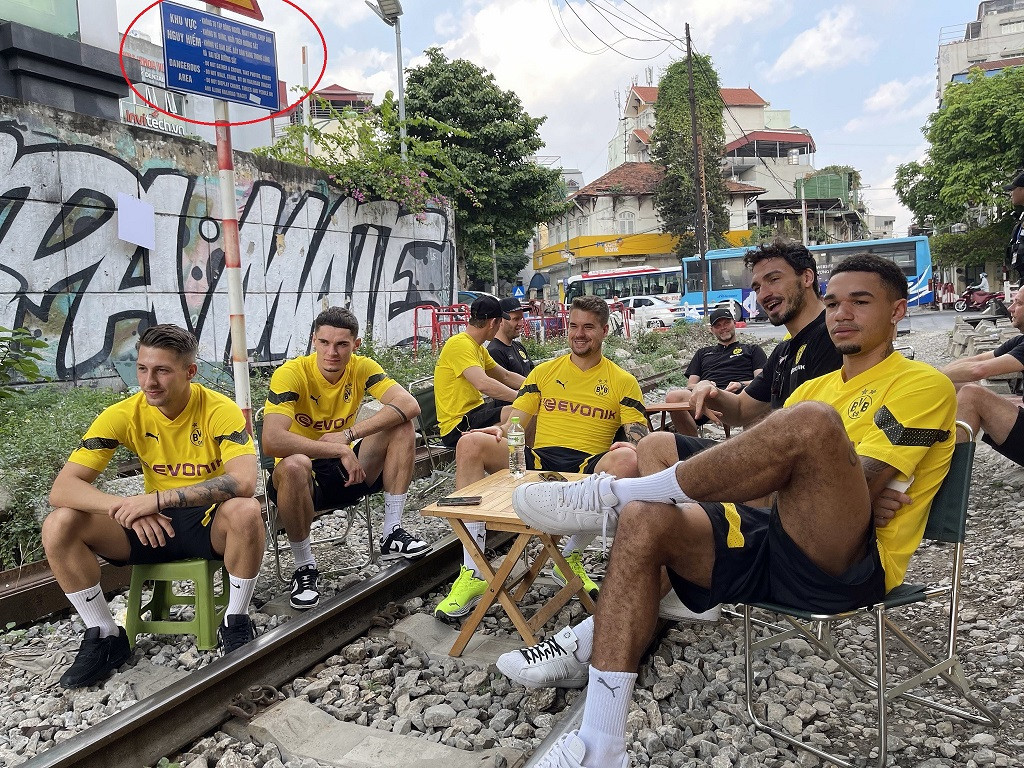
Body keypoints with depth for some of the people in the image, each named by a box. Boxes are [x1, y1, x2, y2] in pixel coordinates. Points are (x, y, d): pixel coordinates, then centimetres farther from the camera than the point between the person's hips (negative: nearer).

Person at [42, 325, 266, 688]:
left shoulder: (220, 410, -19)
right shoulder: (123, 415, -11)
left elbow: (244, 482, -34)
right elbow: (62, 488, -16)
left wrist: (159, 498, -40)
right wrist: (128, 508, -35)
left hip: (211, 523, -3)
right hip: (152, 525, 4)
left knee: (245, 512, -37)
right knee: (59, 526, -17)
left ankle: (235, 623, -12)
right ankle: (105, 636, 1)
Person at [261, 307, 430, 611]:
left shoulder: (362, 368, -8)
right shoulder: (291, 374, -21)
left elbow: (409, 405, -23)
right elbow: (272, 441, -35)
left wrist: (348, 434, -31)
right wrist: (340, 450, -35)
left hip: (346, 469, 4)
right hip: (303, 477, -4)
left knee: (402, 427, -15)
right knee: (293, 466, -39)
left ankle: (392, 533, -9)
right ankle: (305, 567, -16)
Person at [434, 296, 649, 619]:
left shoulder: (623, 381, 13)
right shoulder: (544, 371, 19)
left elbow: (639, 437, 5)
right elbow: (517, 419, 13)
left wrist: (632, 446, -20)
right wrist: (499, 430, -11)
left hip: (589, 465, -2)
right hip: (539, 459, 2)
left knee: (627, 460, -37)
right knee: (471, 443, -23)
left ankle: (571, 557, -14)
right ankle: (473, 573, -25)